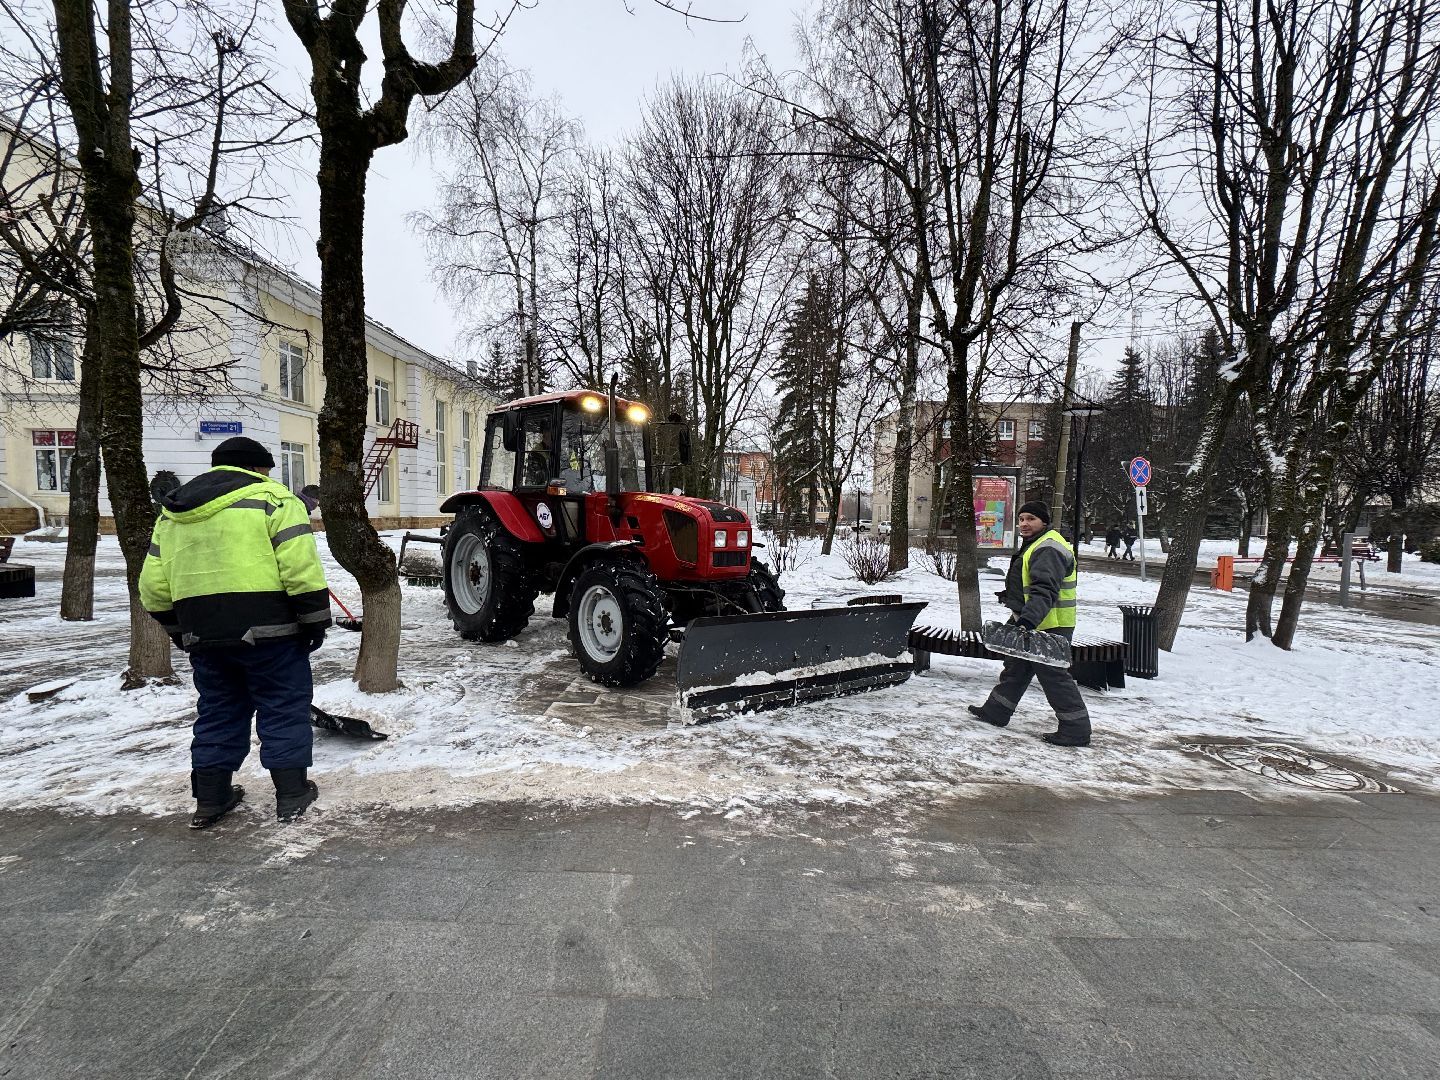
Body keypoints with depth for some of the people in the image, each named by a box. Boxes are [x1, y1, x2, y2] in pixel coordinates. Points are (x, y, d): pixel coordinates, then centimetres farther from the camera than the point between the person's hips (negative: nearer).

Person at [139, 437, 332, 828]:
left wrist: (179, 629, 25)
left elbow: (154, 586, 15)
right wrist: (315, 619, -7)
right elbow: (301, 569, -14)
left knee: (217, 711, 18)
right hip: (266, 629, -6)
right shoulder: (271, 499, -4)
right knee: (283, 708, 5)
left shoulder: (172, 513, 16)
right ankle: (292, 794, 9)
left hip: (202, 632, 6)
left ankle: (209, 799, 23)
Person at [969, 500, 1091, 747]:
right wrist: (1011, 596, 41)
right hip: (1031, 624, 11)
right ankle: (996, 711, 32)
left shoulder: (1048, 550, -21)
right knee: (1016, 669, 19)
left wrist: (1028, 619, -42)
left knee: (1053, 675, -5)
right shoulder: (1036, 545, 15)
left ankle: (1076, 730, 4)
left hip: (1048, 626, -11)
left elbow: (1045, 591, -32)